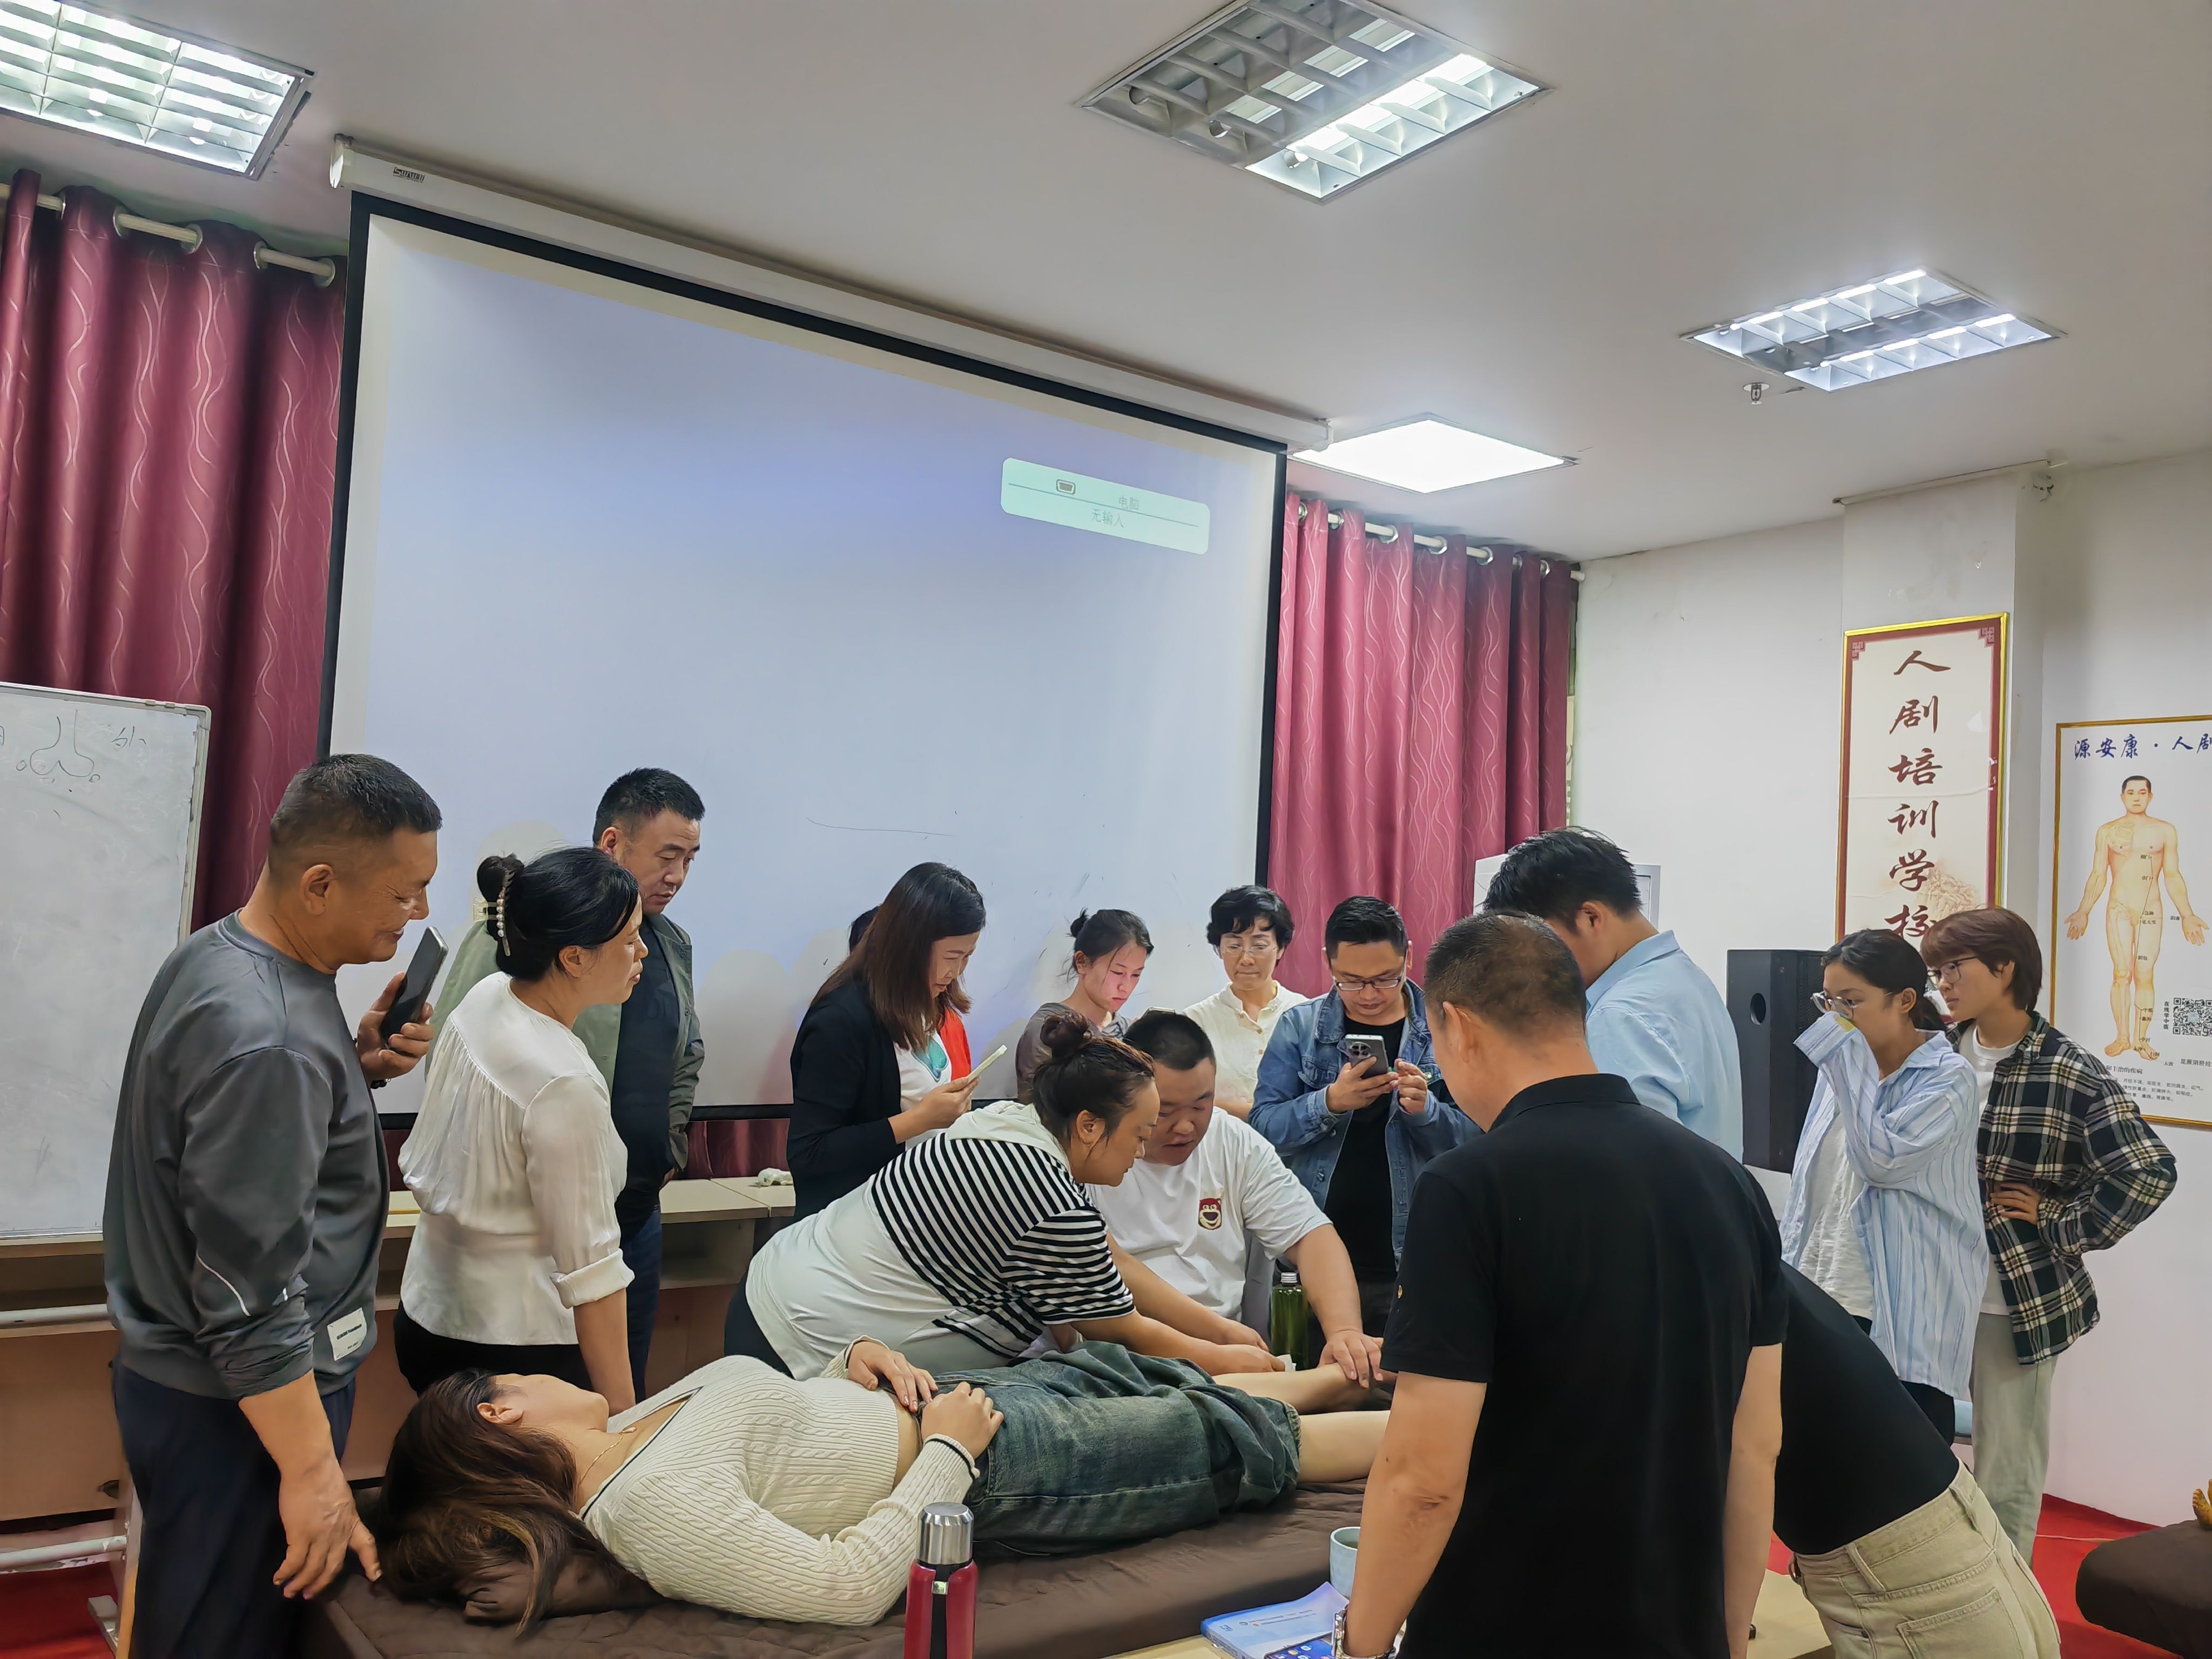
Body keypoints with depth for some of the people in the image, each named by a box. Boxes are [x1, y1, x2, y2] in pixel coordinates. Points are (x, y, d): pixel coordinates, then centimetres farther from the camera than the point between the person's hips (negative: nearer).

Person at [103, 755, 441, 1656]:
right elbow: (250, 1299, -27)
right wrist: (311, 1469, -20)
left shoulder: (218, 954, 2)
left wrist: (356, 1063, -1)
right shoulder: (267, 1038, -28)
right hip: (240, 1403, -9)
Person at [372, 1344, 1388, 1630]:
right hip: (995, 1479, -8)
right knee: (1235, 1442, 7)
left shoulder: (615, 1437, -2)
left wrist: (851, 1367, -4)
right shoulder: (656, 1508, -31)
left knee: (1132, 1372, 23)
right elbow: (852, 1586, -34)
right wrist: (948, 1449, -26)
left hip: (947, 1408, 8)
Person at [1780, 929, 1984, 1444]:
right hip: (1821, 1302, 6)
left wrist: (1847, 1055, -18)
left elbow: (1882, 1160, -23)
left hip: (1903, 1319, -6)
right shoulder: (1843, 1070, 11)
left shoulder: (1946, 1078, -7)